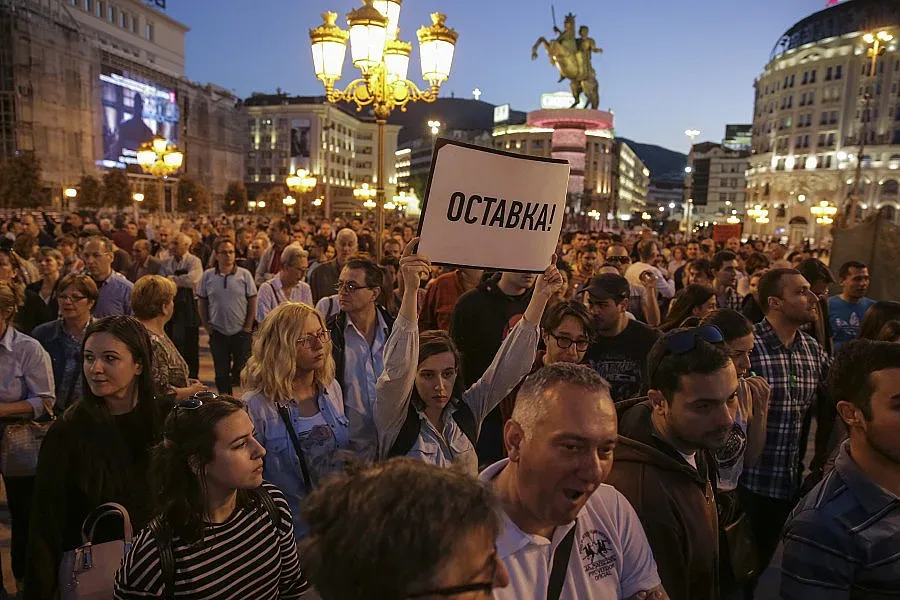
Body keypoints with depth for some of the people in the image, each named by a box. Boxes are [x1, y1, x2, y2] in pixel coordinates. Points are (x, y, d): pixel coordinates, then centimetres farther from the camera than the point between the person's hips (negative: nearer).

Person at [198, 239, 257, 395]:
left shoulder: (244, 274, -3)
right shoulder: (208, 275, 1)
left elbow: (253, 301, -1)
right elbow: (202, 302, 8)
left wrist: (248, 326, -4)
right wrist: (206, 326, 3)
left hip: (241, 332, -2)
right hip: (218, 333, 2)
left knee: (243, 371, 4)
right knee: (221, 373, 9)